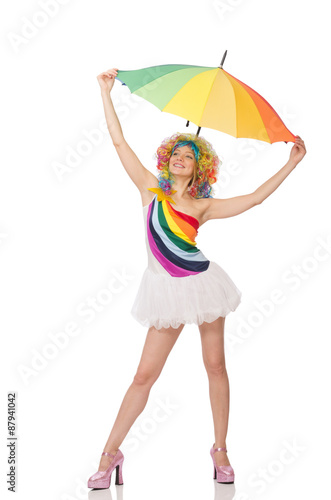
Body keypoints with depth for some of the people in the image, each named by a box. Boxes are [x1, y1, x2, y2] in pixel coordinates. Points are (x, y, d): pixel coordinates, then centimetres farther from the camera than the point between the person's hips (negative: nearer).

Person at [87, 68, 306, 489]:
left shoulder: (203, 207, 5)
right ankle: (110, 453, 13)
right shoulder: (151, 189, 6)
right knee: (144, 376, 0)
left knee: (215, 366, 6)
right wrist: (106, 91, 7)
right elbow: (119, 142, 5)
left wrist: (291, 164, 6)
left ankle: (220, 449, 22)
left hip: (201, 283, 1)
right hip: (167, 290, -1)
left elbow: (254, 198, 4)